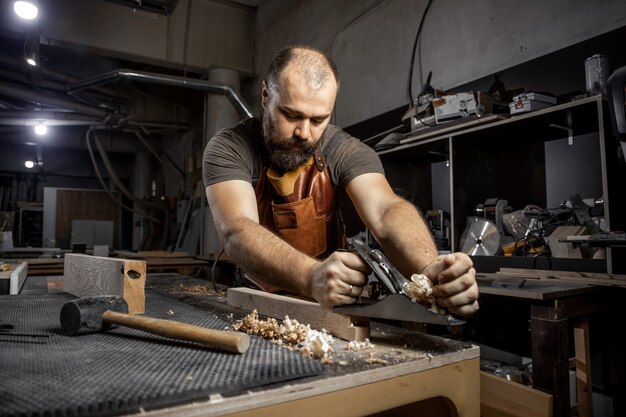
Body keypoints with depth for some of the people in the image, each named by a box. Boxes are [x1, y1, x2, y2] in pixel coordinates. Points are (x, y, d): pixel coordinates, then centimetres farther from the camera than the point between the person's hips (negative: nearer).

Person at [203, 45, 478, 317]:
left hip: (331, 310, 0)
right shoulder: (228, 149, -15)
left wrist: (430, 269, -48)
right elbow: (236, 232, -31)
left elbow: (385, 210, -27)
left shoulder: (347, 152, -11)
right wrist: (310, 276, -48)